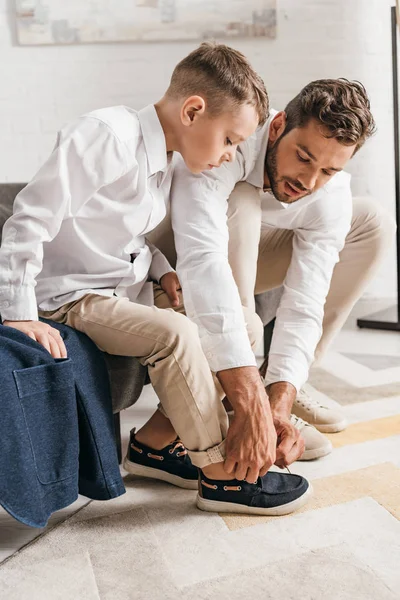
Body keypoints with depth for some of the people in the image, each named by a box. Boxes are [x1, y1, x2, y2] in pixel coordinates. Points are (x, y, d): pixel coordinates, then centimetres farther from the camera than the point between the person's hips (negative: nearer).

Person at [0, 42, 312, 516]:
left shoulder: (163, 159, 8)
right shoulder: (106, 135, -21)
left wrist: (160, 270, -1)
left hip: (130, 287, 9)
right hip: (73, 296, -9)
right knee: (176, 334, -31)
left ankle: (155, 441, 3)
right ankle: (222, 476, -14)